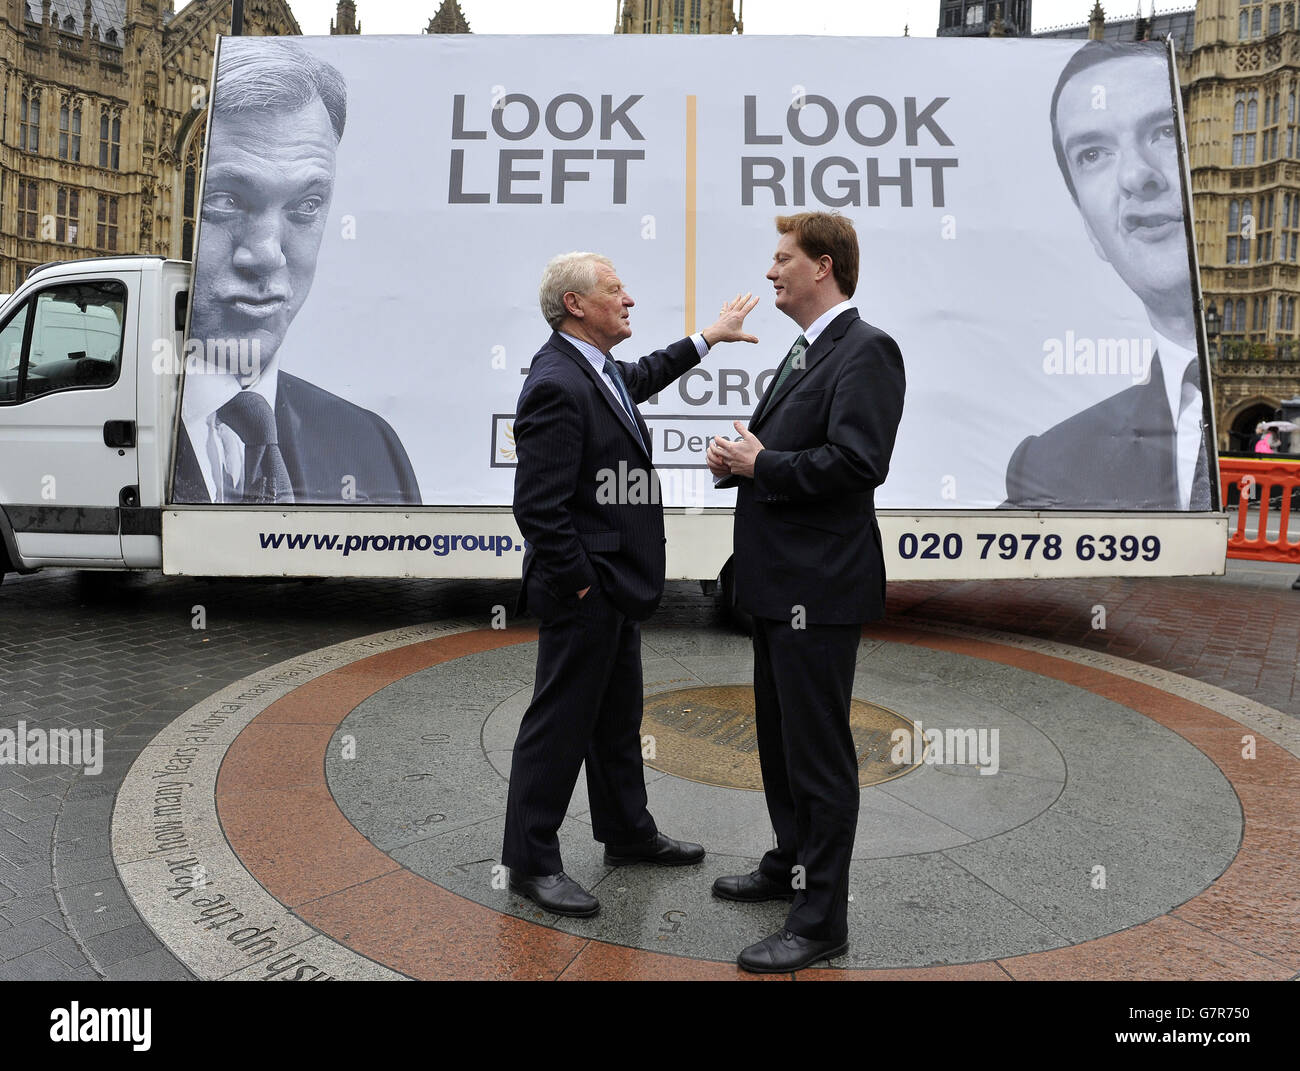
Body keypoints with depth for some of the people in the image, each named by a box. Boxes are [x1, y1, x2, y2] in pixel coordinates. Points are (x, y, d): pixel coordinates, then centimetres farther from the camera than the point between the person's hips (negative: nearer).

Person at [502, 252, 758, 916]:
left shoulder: (597, 368, 10)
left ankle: (628, 834, 36)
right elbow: (538, 506, -25)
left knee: (618, 718, 21)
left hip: (617, 588, 10)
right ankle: (530, 861, 17)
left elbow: (640, 378, 35)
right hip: (584, 592, -10)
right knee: (561, 723, 2)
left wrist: (707, 339, 38)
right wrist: (580, 584, -20)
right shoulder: (556, 385, -22)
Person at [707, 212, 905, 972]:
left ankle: (821, 919, 11)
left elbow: (857, 461, -26)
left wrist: (760, 464, -16)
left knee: (818, 753, -1)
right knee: (780, 736, 21)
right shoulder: (805, 353, 17)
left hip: (821, 588, -10)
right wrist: (737, 458, 1)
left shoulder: (865, 351, -14)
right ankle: (791, 866, 39)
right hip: (778, 581, 10)